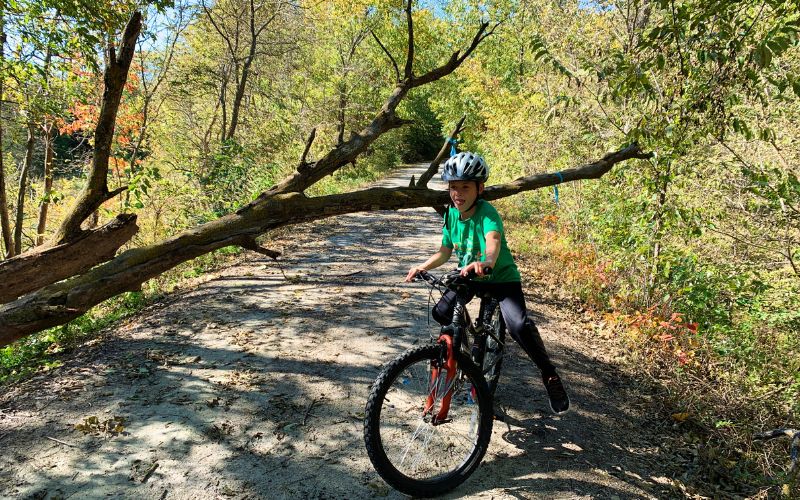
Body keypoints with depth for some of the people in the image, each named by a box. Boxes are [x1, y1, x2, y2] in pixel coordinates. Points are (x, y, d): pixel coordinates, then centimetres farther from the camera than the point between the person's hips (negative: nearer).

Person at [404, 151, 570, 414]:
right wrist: (421, 267, -13)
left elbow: (494, 240, -47)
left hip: (501, 277, -6)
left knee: (519, 325, -26)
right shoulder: (451, 214, -6)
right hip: (468, 276, 6)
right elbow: (445, 252, 2)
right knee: (441, 312, -6)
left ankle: (550, 375, -1)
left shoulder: (486, 212, -26)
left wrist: (486, 262, -68)